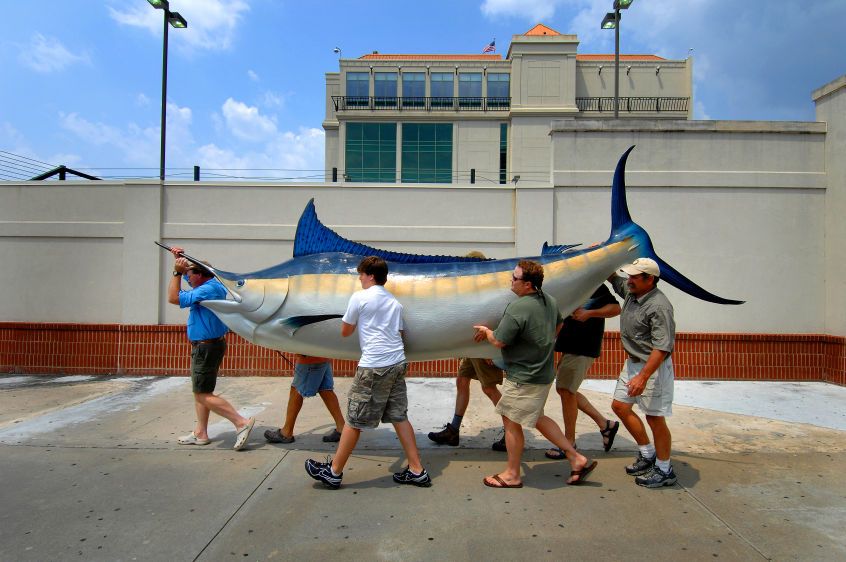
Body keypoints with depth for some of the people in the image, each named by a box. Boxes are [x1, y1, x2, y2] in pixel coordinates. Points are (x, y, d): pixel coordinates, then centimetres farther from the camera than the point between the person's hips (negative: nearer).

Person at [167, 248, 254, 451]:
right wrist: (180, 259, 12)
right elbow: (188, 272, 26)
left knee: (203, 395, -6)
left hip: (206, 348, -10)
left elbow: (173, 298, -20)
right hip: (211, 344, 10)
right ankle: (200, 434, 26)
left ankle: (241, 422, -8)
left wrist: (177, 272, -14)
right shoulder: (214, 283, 8)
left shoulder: (207, 290, -22)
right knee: (200, 392, 17)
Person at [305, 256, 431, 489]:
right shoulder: (395, 302, 16)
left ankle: (334, 471, 16)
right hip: (398, 363, 7)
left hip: (373, 366, -7)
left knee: (354, 420, 3)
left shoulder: (359, 297, -3)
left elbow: (345, 332, 5)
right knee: (399, 416, 13)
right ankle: (417, 471, 15)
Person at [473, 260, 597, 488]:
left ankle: (512, 475, 22)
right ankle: (576, 458, 25)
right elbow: (558, 325, 21)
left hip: (524, 378, -9)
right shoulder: (549, 300, 3)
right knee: (535, 418, 23)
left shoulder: (517, 308, -25)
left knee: (511, 421, 7)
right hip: (544, 372, 10)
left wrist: (485, 331, 0)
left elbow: (499, 341, -20)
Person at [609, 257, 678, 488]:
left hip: (653, 366, -10)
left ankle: (664, 471, 17)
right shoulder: (631, 291, 3)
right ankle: (647, 454, 30)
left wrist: (643, 376, -31)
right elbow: (613, 279, 25)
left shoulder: (659, 307, -24)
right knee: (620, 406, 14)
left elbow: (662, 348, -27)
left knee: (655, 418, -1)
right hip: (632, 363, 10)